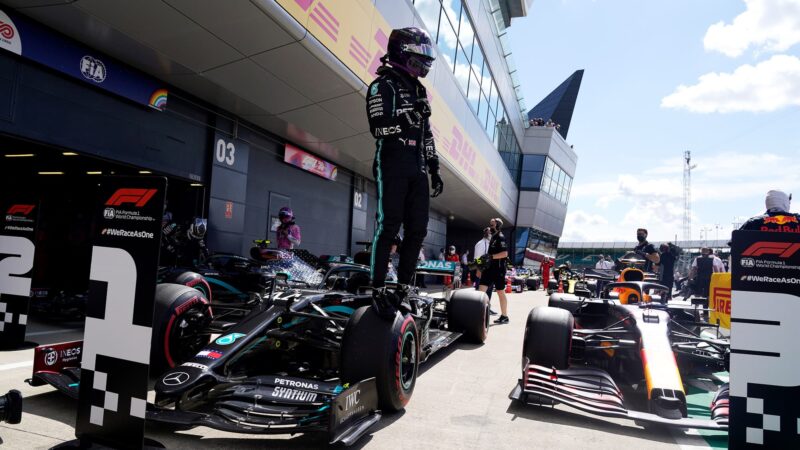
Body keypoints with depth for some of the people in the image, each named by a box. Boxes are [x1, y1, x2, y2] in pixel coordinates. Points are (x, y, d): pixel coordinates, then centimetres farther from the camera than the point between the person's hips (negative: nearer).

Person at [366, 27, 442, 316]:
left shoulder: (420, 91, 22)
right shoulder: (384, 85, 0)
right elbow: (379, 126, -15)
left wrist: (434, 169, 17)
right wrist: (409, 115, -16)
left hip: (417, 168, 7)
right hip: (392, 164, -7)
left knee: (417, 231, 3)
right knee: (388, 227, -10)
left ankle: (403, 290, 11)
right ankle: (378, 291, -4)